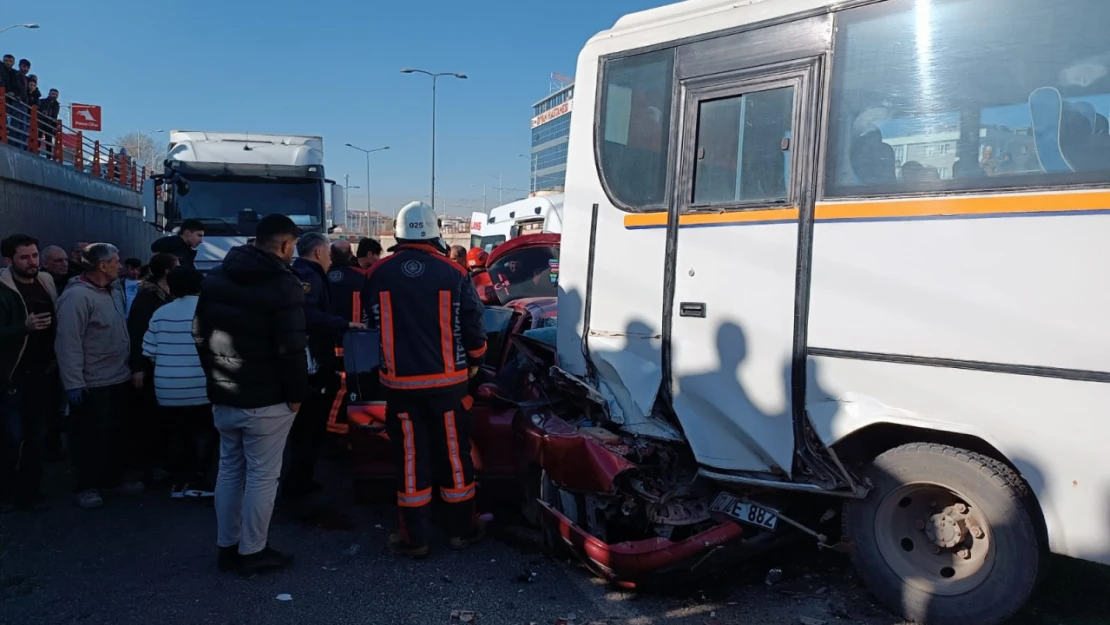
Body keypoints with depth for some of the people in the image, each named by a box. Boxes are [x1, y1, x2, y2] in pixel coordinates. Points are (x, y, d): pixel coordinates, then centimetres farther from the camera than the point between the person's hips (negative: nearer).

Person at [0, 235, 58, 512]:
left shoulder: (46, 284, 6)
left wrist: (56, 357, 6)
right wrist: (25, 327, -32)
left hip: (43, 374, 5)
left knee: (37, 436, 9)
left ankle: (29, 490, 19)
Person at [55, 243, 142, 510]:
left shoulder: (114, 290, 8)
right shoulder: (77, 296, -19)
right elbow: (68, 343, -22)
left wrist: (129, 366, 11)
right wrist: (73, 383, -22)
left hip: (118, 378, 8)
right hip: (92, 384, -8)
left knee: (114, 433, 18)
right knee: (90, 437, 6)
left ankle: (113, 479, 31)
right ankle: (87, 487, 19)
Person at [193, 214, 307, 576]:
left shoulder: (216, 278, 9)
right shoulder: (284, 284, -16)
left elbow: (200, 333, 14)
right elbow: (291, 347, -20)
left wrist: (215, 376, 19)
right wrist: (297, 392, -9)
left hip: (223, 396, 8)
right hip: (266, 399, -7)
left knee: (229, 469, 17)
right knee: (262, 475, 3)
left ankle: (226, 547, 26)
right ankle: (252, 552, 11)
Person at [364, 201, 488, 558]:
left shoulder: (379, 274, -3)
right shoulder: (453, 273, -8)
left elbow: (374, 322, 10)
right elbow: (472, 324, -3)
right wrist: (475, 360, 15)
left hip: (400, 381, 1)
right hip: (447, 379, 0)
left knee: (410, 456, 8)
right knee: (454, 453, 11)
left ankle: (414, 538, 15)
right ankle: (462, 530, 22)